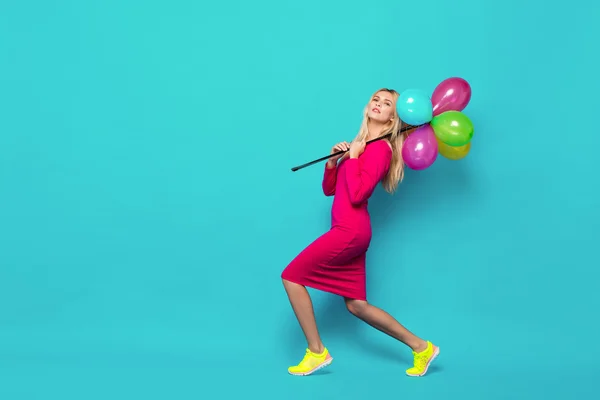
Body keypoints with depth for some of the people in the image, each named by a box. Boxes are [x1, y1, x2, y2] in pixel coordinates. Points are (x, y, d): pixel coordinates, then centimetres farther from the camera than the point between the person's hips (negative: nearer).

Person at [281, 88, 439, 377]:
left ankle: (316, 352, 1)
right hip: (350, 232, 9)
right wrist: (332, 160, 2)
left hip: (350, 231, -9)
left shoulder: (381, 149, -10)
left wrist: (353, 156, -12)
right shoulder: (361, 145, 16)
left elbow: (357, 195, -21)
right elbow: (329, 189, 18)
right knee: (357, 305, 11)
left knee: (292, 275, -5)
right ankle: (421, 347, 17)